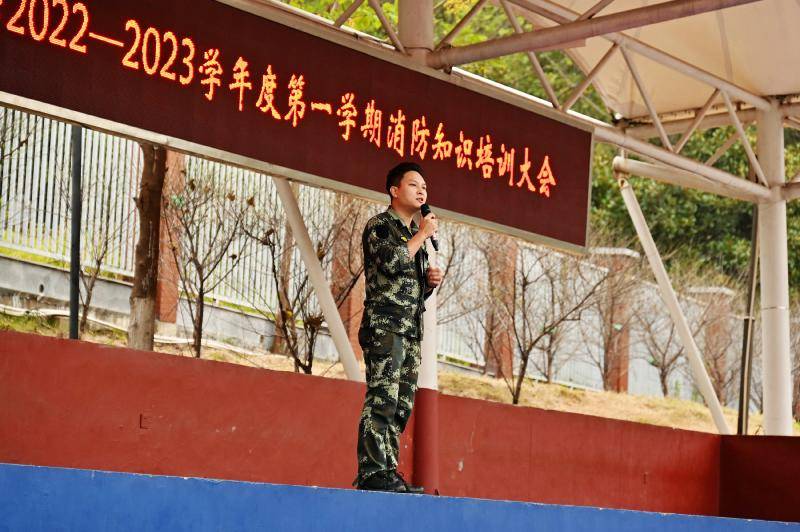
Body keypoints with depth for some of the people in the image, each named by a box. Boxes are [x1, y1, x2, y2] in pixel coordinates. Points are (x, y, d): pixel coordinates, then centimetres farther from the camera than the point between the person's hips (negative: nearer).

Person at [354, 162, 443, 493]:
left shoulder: (415, 235, 24)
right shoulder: (379, 226, 0)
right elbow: (393, 261, -20)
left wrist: (431, 281, 9)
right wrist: (422, 235, -7)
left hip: (411, 330, 9)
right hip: (385, 325, -9)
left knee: (402, 405, 5)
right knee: (382, 399, -16)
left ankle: (388, 472, 6)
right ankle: (373, 473, -19)